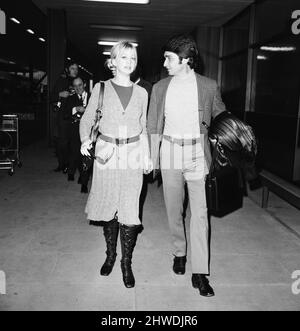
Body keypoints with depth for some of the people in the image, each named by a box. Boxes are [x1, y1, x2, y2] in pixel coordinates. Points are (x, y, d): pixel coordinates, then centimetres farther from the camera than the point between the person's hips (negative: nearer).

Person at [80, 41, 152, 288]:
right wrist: (85, 139, -14)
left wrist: (147, 157, 7)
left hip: (132, 155, 1)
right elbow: (87, 119, 5)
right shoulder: (101, 88, 2)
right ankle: (110, 255, 29)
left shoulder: (141, 93, 7)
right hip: (106, 154, 0)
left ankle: (126, 263, 14)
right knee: (108, 206, 9)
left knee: (129, 211, -1)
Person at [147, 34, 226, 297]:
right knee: (174, 209, 10)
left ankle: (200, 272, 3)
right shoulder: (160, 88, 5)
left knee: (200, 212, -4)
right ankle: (179, 252, 32)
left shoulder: (209, 87, -1)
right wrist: (151, 158, 6)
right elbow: (153, 126, 8)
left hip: (197, 154, -2)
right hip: (169, 152, 2)